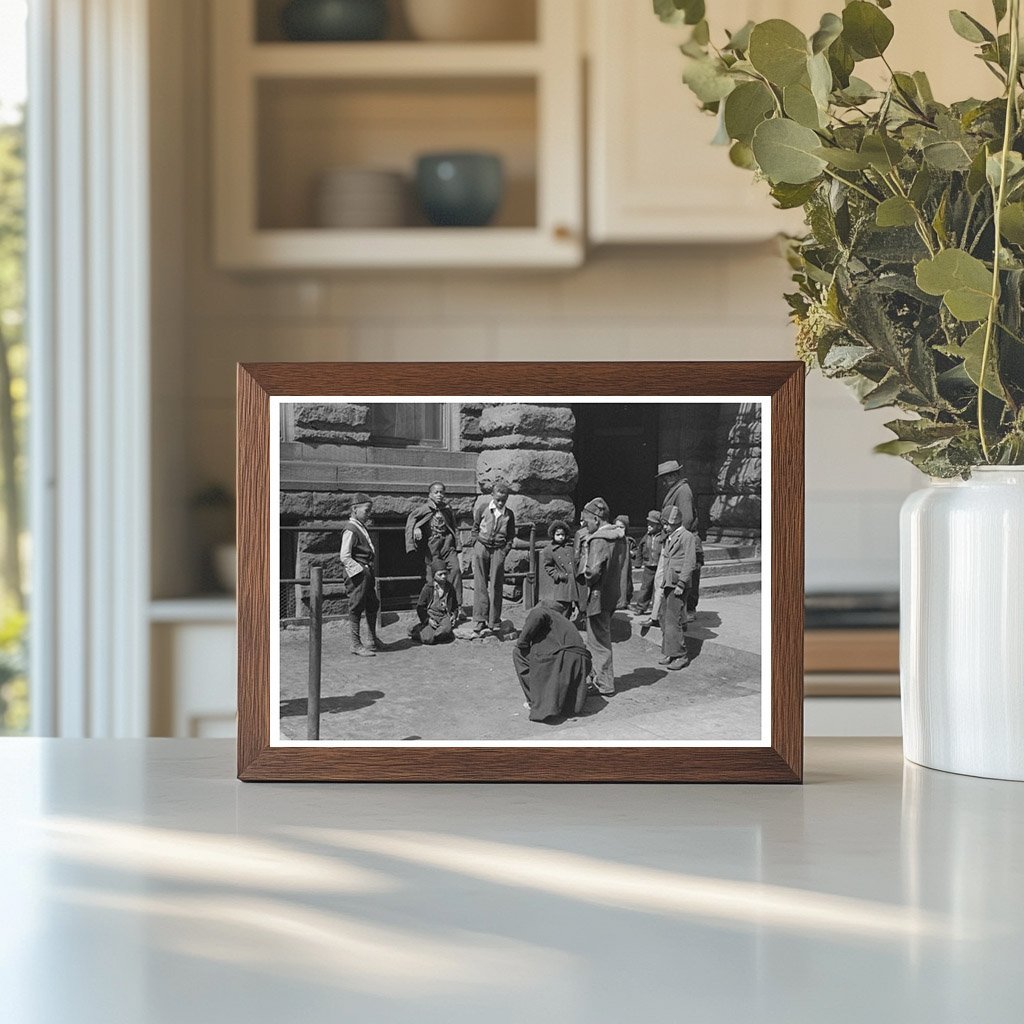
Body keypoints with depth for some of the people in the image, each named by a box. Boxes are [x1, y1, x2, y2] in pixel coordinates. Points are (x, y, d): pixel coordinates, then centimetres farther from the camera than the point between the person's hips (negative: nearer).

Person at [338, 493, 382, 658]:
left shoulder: (362, 528, 15)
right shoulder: (350, 530, -15)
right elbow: (345, 557, -20)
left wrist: (370, 571, 17)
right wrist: (359, 570, -21)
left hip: (367, 572, 10)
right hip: (357, 574, -10)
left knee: (372, 605, 18)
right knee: (356, 608, -3)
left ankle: (373, 640, 33)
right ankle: (356, 645, 4)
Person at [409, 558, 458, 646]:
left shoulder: (450, 588, 9)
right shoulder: (428, 589, -5)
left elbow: (455, 605, 24)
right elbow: (420, 606, -2)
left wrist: (454, 615, 5)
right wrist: (428, 620, -12)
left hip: (445, 616, 2)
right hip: (430, 616, -2)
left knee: (447, 628, -37)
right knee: (428, 639, -24)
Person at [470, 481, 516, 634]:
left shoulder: (509, 514, 5)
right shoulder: (483, 508, 3)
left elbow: (511, 535, 13)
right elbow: (475, 528, 10)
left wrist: (505, 549, 1)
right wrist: (477, 544, 2)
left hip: (498, 550, 0)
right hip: (481, 547, 0)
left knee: (496, 586, 0)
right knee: (480, 585, -2)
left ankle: (495, 623, 5)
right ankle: (479, 621, -3)